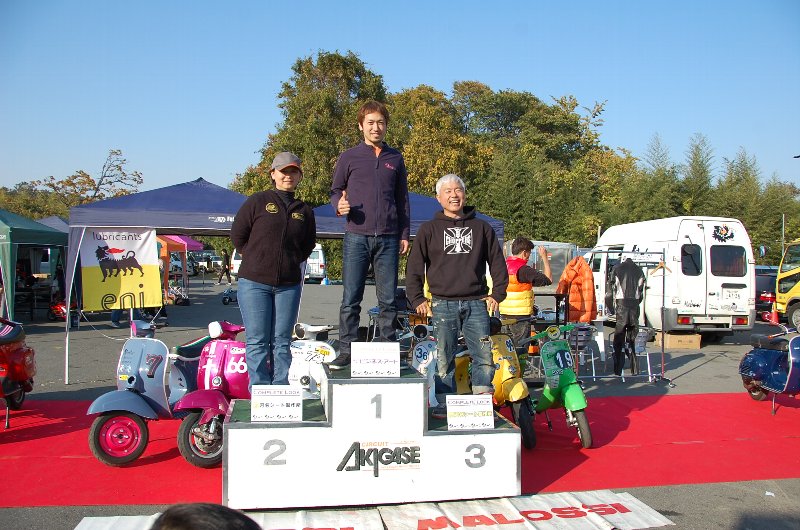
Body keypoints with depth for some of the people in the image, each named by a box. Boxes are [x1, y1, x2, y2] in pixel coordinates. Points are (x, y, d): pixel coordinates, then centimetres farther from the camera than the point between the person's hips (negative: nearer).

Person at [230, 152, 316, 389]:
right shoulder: (257, 202, 2)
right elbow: (237, 235, 5)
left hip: (289, 285, 3)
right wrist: (255, 261, 6)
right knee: (257, 341, -1)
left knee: (281, 341, 6)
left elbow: (308, 244, 22)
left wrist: (292, 262, 10)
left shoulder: (304, 211, 11)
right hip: (254, 283, -3)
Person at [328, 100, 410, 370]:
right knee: (351, 298, -2)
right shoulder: (349, 157, 8)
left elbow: (402, 198, 18)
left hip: (388, 238, 2)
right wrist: (339, 205, -11)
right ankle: (346, 351, 5)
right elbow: (335, 190, 13)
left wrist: (404, 234, 12)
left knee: (388, 299, 4)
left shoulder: (395, 158, 14)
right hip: (357, 236, -2)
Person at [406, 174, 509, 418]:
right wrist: (417, 299, 0)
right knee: (444, 359, 2)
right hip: (443, 304, -1)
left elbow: (497, 262, 16)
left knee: (485, 356, -2)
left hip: (477, 304, 1)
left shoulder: (481, 228, 12)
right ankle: (445, 404, 10)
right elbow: (414, 267, 7)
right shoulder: (429, 229, 8)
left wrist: (497, 294, 8)